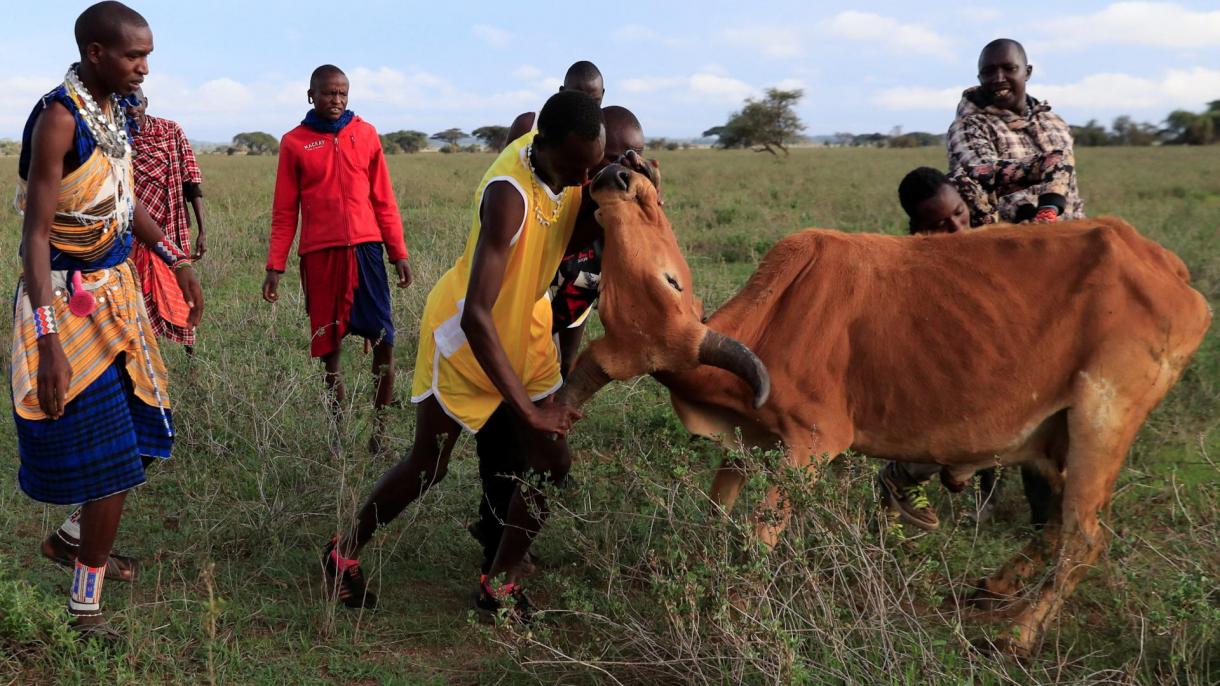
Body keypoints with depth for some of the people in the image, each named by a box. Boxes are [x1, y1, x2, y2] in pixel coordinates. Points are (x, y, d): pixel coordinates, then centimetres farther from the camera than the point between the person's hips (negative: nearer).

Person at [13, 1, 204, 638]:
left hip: (116, 290, 9)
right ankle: (86, 607, 10)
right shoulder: (59, 118, -21)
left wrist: (177, 260, 18)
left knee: (138, 430, 19)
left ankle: (73, 538, 41)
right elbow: (36, 232, -24)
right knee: (111, 458, -5)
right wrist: (48, 340, -29)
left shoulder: (115, 109, 5)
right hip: (70, 298, -9)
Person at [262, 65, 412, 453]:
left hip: (364, 249, 0)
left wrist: (398, 253, 4)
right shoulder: (294, 143, 4)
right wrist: (275, 267, 0)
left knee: (384, 341, -6)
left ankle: (379, 429, 6)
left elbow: (384, 201, 8)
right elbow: (284, 212, 6)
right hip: (319, 254, 0)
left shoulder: (365, 134, 7)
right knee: (328, 347, 7)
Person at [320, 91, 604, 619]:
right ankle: (344, 555, 30)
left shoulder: (568, 158, -15)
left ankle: (499, 582, 15)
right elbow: (475, 316, -40)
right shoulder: (509, 195, -37)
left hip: (526, 326, 7)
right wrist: (526, 408, -39)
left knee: (553, 463, 0)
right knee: (427, 467, 7)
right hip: (465, 332, -6)